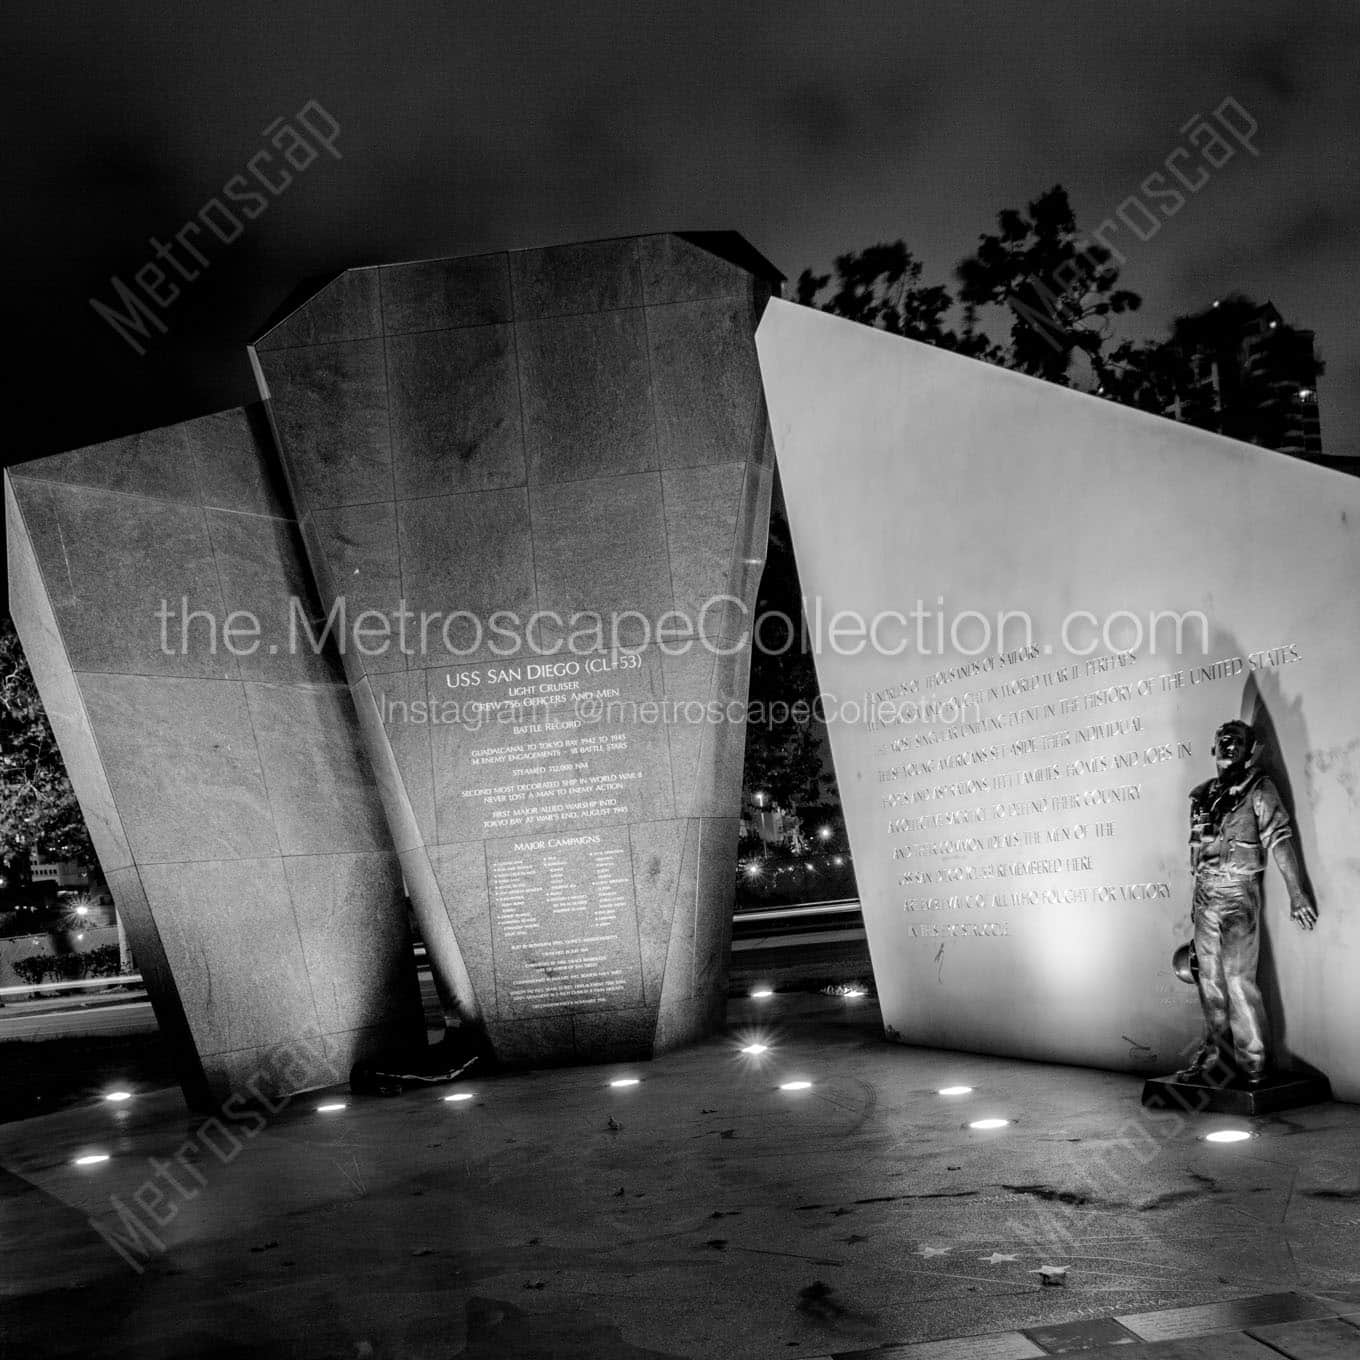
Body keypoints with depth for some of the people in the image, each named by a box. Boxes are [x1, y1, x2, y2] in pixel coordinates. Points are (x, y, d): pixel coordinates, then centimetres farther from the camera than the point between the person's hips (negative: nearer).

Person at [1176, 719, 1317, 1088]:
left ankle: (1253, 1063, -3)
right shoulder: (1203, 794, 13)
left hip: (1238, 891, -5)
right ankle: (1214, 1052, 19)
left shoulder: (1259, 789, -2)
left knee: (1238, 977, -10)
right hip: (1205, 892, 5)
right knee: (1209, 977, 9)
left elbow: (1280, 840, -9)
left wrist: (1296, 893, -15)